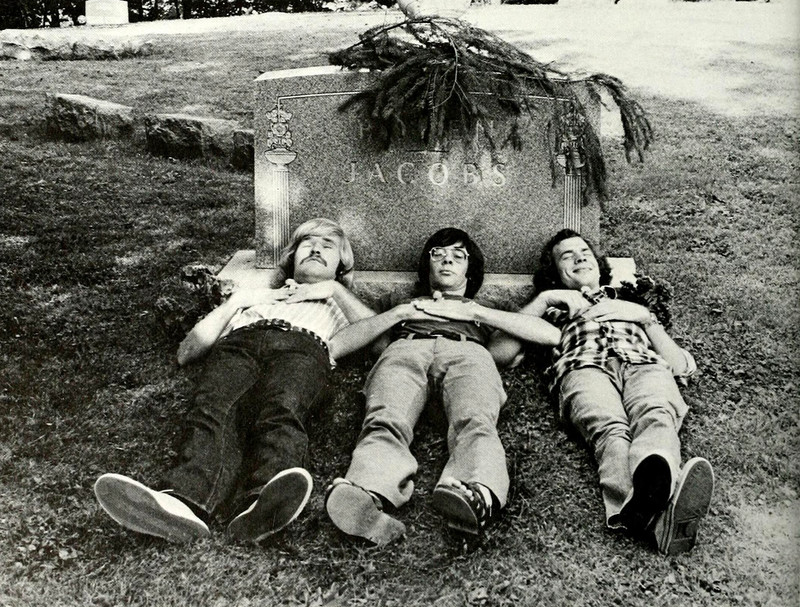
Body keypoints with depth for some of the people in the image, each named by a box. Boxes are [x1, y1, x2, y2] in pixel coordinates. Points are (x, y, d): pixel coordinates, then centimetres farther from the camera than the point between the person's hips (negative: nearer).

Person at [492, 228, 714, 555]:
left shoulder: (632, 305, 41)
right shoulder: (554, 306, 37)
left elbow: (682, 365, 28)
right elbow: (503, 351, 17)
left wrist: (644, 317, 19)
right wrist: (544, 300, 17)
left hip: (645, 364, 2)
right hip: (584, 366, -2)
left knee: (657, 417, -37)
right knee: (611, 430, -38)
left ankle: (654, 476, -71)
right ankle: (647, 509, -69)